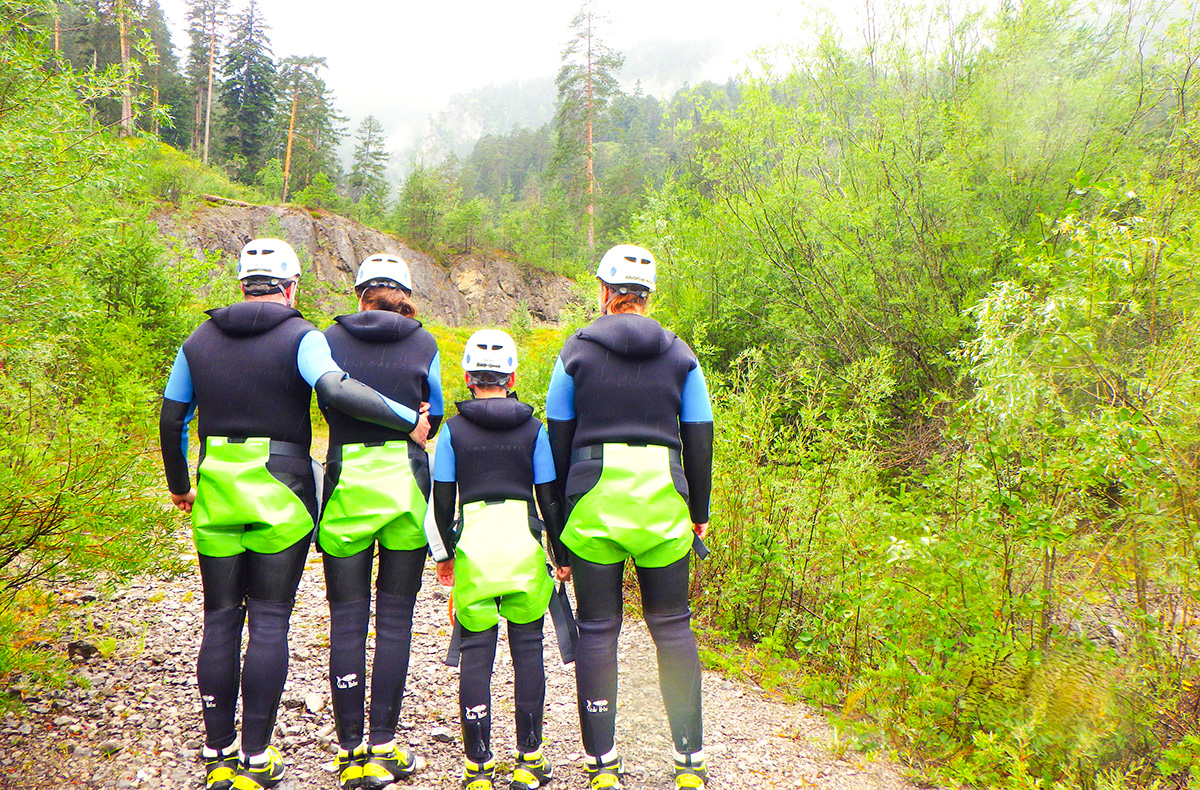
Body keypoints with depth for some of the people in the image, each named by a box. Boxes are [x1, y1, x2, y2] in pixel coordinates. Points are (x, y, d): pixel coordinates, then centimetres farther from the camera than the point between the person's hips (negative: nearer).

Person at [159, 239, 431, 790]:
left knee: (220, 618, 12)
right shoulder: (300, 336, -6)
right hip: (281, 495, -4)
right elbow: (335, 390, -25)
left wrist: (178, 485, 27)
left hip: (216, 494, 4)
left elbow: (170, 419, 14)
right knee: (269, 621, 3)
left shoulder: (200, 340, 10)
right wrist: (410, 420, -19)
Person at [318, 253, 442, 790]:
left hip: (346, 483, 0)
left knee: (347, 620, 8)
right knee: (395, 619, 8)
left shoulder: (330, 338, 3)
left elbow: (326, 406, 10)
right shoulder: (424, 343, 3)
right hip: (406, 483, 0)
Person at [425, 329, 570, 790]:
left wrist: (443, 553, 17)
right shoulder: (533, 428, 2)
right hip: (524, 545, 0)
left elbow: (442, 500, 4)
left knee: (475, 653, 6)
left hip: (473, 548, 0)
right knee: (527, 649, 10)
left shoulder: (453, 429, 1)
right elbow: (549, 498, 3)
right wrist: (562, 556, 12)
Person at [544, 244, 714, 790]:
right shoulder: (679, 355, 8)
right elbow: (699, 441, 8)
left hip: (594, 501, -1)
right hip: (663, 503, 1)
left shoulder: (577, 351, 5)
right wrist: (699, 513, 18)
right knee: (672, 626, 10)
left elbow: (557, 439, 5)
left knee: (597, 630, 7)